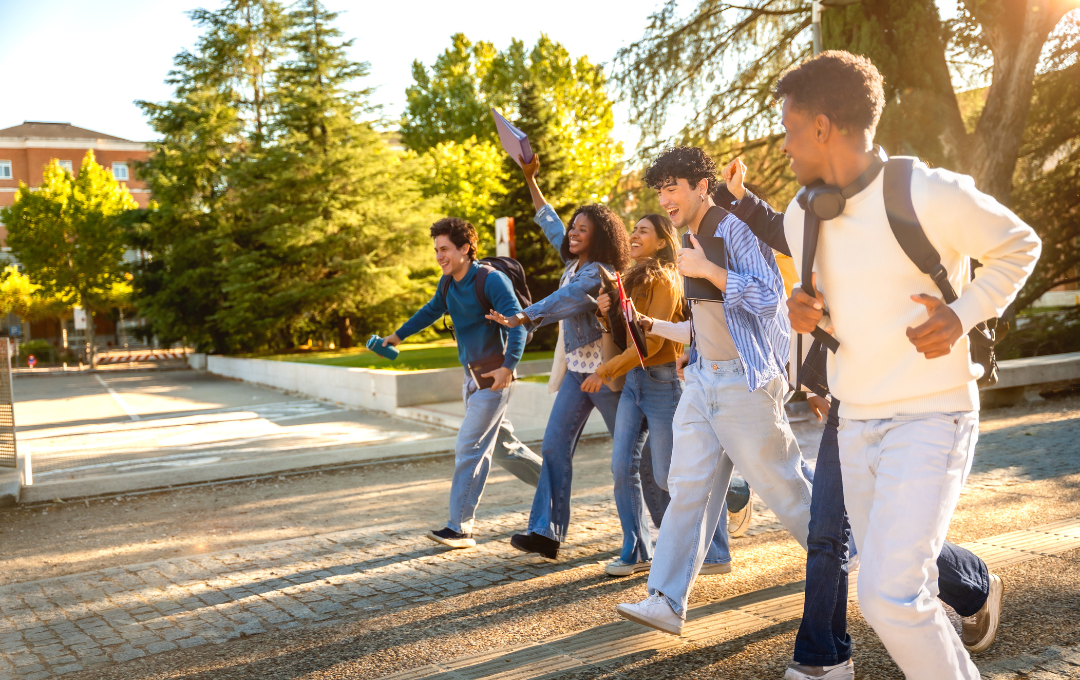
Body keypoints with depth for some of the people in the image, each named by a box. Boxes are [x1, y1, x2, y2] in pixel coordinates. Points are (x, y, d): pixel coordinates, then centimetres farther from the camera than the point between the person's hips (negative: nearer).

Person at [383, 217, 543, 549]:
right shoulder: (447, 284, 8)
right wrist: (399, 334, 32)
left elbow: (518, 323, -21)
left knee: (469, 448, -10)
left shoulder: (492, 280, -16)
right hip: (472, 376, 8)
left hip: (494, 378, -8)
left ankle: (460, 528, -6)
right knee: (502, 445, 16)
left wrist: (508, 367, -31)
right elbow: (432, 310, 28)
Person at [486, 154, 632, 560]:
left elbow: (564, 301, -30)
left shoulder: (597, 273, -16)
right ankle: (546, 532, -1)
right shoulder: (574, 264, 9)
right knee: (555, 447, 0)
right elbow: (552, 227, 20)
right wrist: (530, 180, 20)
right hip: (576, 369, 8)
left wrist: (521, 319, -38)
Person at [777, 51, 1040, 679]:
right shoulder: (801, 216, 4)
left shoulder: (931, 194, -15)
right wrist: (809, 312, -5)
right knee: (905, 591, 14)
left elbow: (1020, 247, 1)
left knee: (890, 593, -16)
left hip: (930, 419, -6)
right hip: (855, 425, 7)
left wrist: (965, 315, -15)